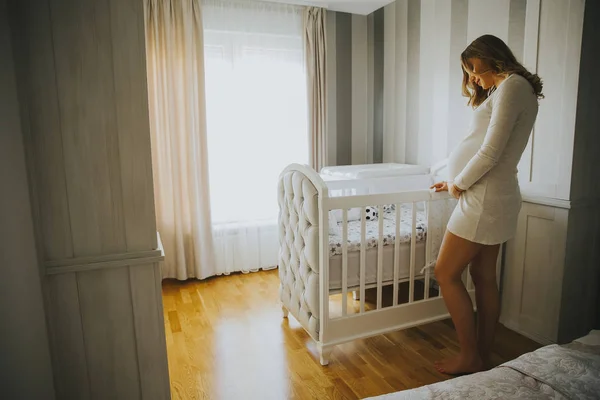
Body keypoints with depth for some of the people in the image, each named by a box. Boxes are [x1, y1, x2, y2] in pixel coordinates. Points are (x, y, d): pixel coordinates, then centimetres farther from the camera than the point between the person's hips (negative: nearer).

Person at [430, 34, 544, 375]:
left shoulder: (511, 85, -12)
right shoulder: (520, 89, 19)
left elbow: (490, 152, -20)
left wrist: (458, 183, -7)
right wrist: (456, 181, 19)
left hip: (484, 198, -10)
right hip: (496, 197, 10)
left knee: (446, 274, -2)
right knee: (484, 277, 13)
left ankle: (470, 357, 11)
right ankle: (483, 357, 24)